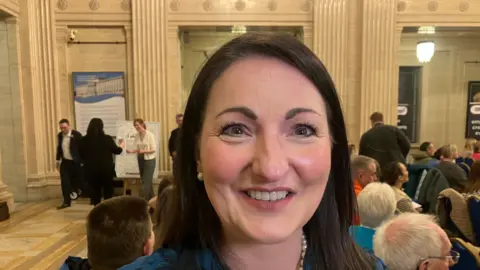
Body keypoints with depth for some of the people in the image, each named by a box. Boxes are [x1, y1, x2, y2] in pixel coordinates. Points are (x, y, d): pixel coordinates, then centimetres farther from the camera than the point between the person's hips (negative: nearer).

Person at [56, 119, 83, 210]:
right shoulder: (59, 135, 2)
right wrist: (58, 160, 17)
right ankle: (67, 201, 5)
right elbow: (59, 148, 15)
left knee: (76, 181, 9)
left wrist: (82, 161, -13)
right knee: (65, 182, -1)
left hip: (75, 162, -4)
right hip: (65, 162, 4)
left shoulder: (77, 134, -16)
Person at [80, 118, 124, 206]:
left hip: (91, 170, 2)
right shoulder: (107, 139, -10)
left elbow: (81, 155, 5)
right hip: (106, 169, -2)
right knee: (108, 192, 11)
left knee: (95, 192, 13)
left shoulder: (84, 140, -5)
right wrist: (122, 145, 23)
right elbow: (117, 151, 3)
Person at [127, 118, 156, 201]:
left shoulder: (150, 135, -13)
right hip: (141, 160, 7)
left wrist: (143, 151, -26)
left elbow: (154, 149, -14)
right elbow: (138, 148, 11)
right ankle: (152, 199, 25)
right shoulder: (137, 135, 5)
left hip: (149, 160, -7)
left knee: (146, 182, -8)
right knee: (144, 181, 12)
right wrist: (132, 151, -7)